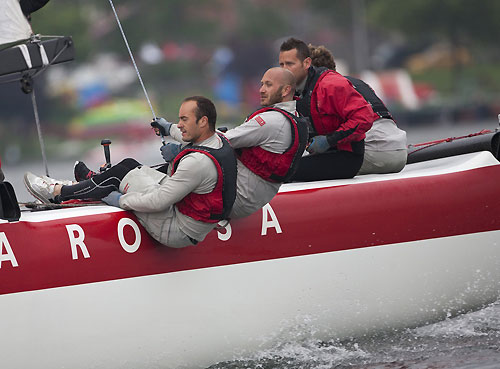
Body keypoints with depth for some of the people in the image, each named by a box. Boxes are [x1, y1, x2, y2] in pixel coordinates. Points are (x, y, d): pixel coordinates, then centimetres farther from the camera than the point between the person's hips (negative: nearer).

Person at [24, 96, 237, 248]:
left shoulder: (199, 162, -29)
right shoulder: (219, 141, 1)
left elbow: (159, 202, -26)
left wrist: (122, 200, -13)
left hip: (179, 232, -9)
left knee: (121, 173, -3)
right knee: (129, 165, 11)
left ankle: (58, 193, 11)